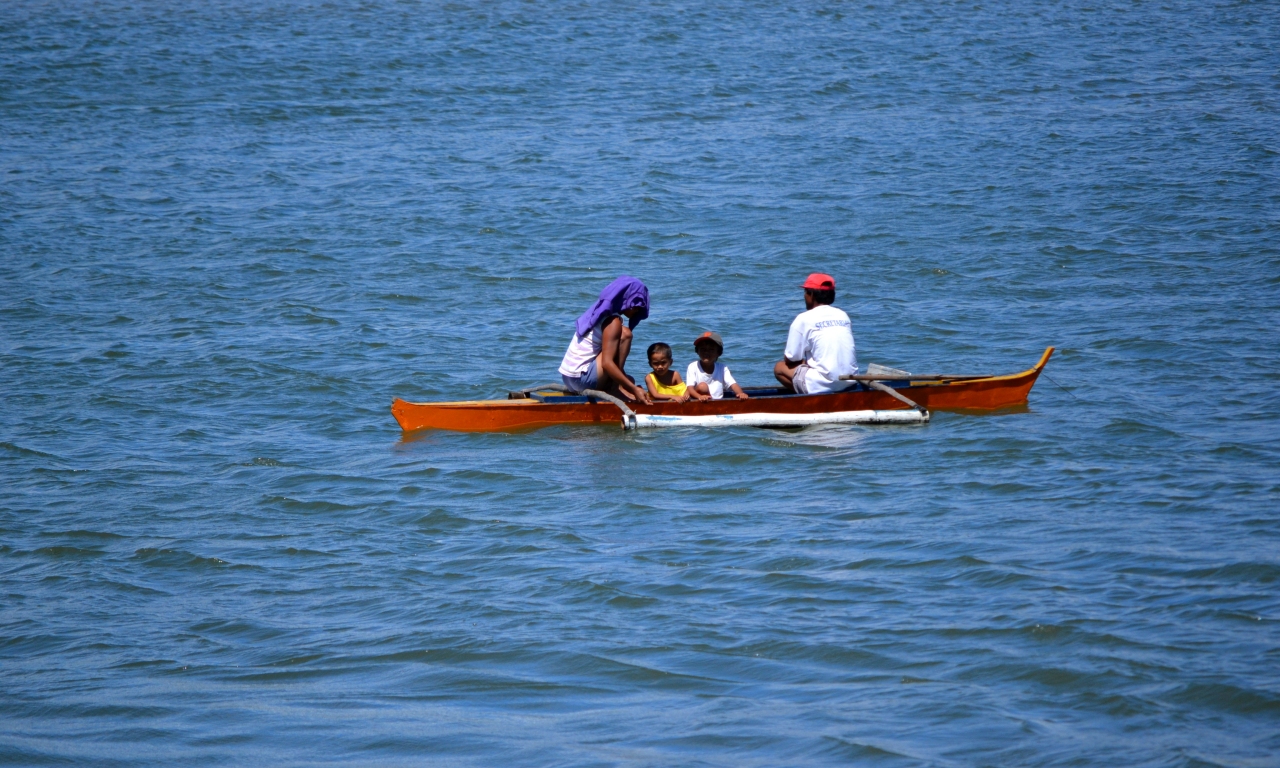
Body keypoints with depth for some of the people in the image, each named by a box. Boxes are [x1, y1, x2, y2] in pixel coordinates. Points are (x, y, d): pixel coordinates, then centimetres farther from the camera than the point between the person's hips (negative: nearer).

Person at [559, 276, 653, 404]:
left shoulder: (598, 312, 15)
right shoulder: (613, 322, -14)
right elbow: (607, 363, -23)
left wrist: (631, 387, 18)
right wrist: (635, 389, -25)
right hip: (582, 378, -10)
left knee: (628, 380, 31)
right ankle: (617, 388, -13)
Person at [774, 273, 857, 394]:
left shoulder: (804, 319, -3)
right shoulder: (843, 316, 14)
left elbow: (790, 360, 1)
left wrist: (803, 362, 22)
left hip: (822, 386, -7)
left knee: (780, 367, 12)